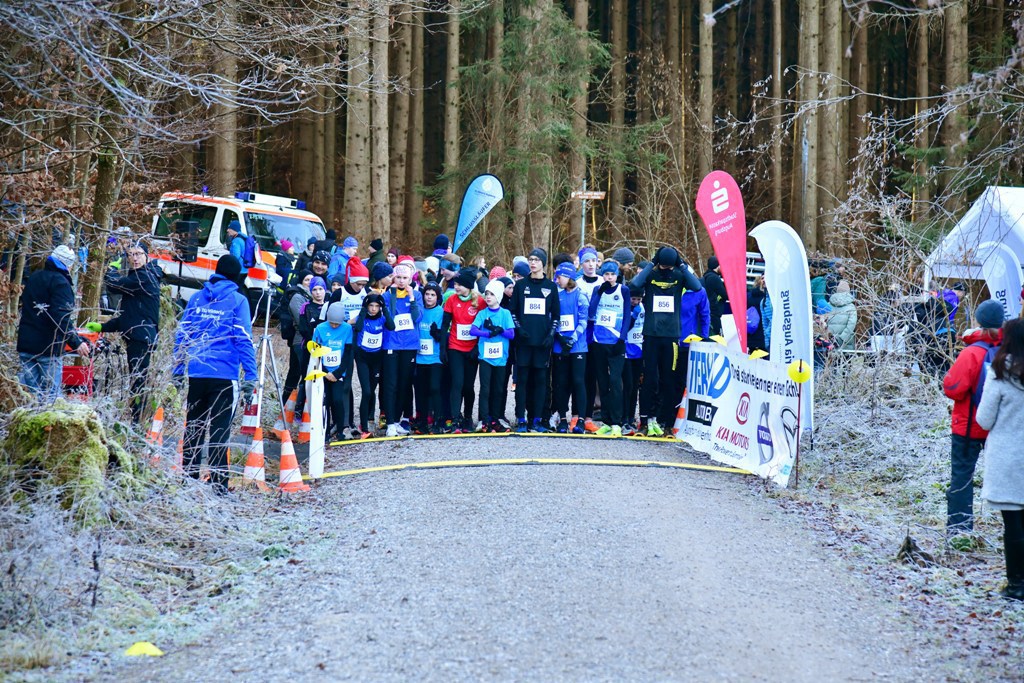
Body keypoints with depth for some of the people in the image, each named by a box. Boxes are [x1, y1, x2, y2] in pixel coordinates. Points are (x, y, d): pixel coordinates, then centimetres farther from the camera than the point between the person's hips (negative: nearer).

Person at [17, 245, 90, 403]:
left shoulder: (34, 278, 15)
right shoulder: (60, 282, -12)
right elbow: (61, 317, -21)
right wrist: (76, 342, -22)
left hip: (25, 343, 8)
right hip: (49, 347, -8)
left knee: (30, 392, 9)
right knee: (50, 394, -5)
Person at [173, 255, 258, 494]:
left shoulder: (196, 298, 10)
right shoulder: (237, 300, -3)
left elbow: (181, 335, 9)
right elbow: (243, 339, -8)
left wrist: (178, 370, 14)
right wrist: (250, 375, -7)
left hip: (196, 373, 4)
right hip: (224, 375, -4)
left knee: (193, 428, 12)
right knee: (219, 431, -3)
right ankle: (218, 484, -6)